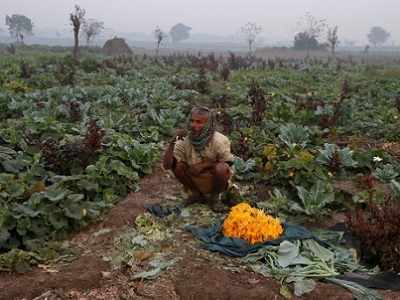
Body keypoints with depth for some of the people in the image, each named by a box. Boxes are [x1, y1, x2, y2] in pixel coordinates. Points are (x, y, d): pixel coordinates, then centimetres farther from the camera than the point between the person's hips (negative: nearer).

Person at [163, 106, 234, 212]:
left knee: (221, 168, -33)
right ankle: (196, 194, 5)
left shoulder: (219, 141, -23)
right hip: (195, 181, 3)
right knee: (176, 165, -19)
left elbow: (228, 163, -11)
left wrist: (204, 165, -23)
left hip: (214, 180, -3)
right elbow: (166, 165, -20)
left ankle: (215, 197, -1)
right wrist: (173, 141, -31)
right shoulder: (184, 141, -14)